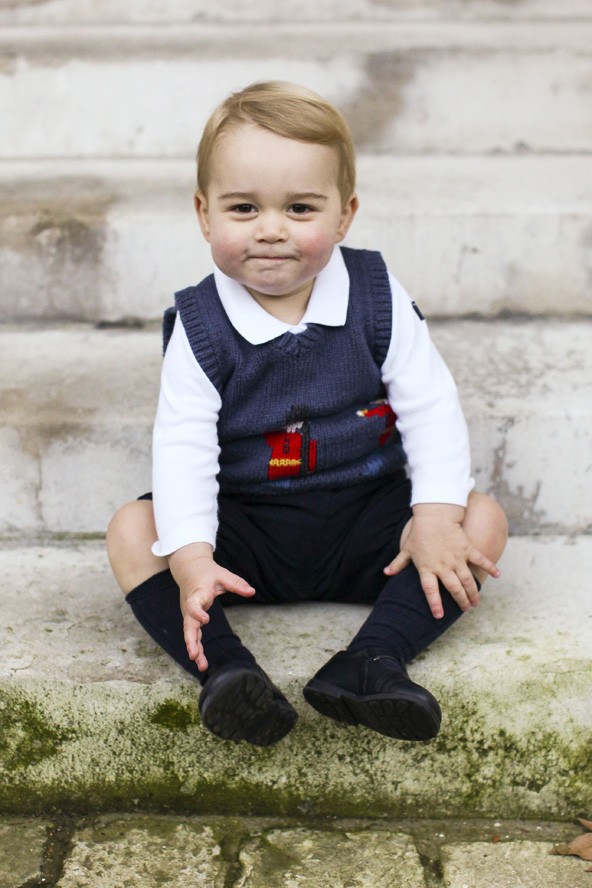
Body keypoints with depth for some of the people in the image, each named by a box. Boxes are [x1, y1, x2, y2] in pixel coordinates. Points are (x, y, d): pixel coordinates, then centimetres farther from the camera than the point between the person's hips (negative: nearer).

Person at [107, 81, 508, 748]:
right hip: (247, 529, -1)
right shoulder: (199, 325, -10)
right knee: (132, 531, -22)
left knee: (483, 520, -19)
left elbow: (430, 406, -7)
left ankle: (372, 661, -32)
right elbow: (183, 445, -16)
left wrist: (437, 514, -20)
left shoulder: (377, 299, -7)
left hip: (366, 518, 1)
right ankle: (225, 670, -35)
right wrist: (189, 555, -30)